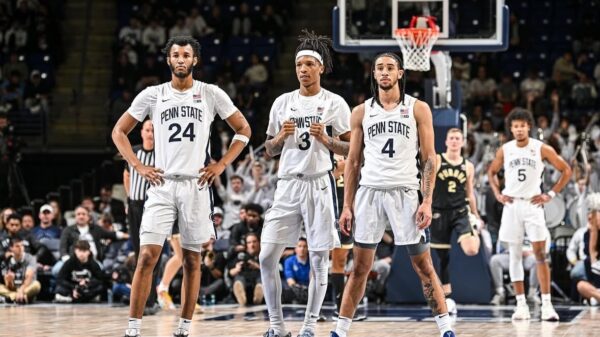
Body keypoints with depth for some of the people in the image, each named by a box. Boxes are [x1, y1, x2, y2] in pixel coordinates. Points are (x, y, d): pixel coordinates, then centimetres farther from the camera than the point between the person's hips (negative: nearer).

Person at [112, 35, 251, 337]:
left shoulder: (211, 94, 3)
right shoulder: (152, 95, 4)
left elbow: (243, 130, 10)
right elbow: (119, 131, 11)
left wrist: (220, 165, 0)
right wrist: (138, 167, 0)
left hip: (196, 185, 0)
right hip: (162, 184, 0)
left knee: (192, 259, 6)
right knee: (147, 255, -9)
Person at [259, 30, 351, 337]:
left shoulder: (335, 104, 0)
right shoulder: (283, 102, 11)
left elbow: (352, 150, 1)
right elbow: (269, 150, 16)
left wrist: (325, 139, -15)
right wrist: (281, 137, -5)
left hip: (319, 183, -3)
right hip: (287, 184, 3)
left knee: (319, 259, 0)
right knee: (267, 257, -4)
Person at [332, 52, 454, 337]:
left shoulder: (418, 109, 3)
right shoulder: (361, 112, 10)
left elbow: (429, 158, 1)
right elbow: (353, 161, 12)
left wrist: (427, 202, -9)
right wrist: (347, 206, 6)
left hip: (406, 193, -2)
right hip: (370, 193, 2)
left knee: (423, 266, 0)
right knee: (360, 267, 4)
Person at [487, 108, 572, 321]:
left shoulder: (541, 149, -4)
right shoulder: (504, 150, 4)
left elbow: (566, 170, 2)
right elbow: (491, 172, 20)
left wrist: (551, 194, -3)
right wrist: (497, 194, 6)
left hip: (533, 204, -2)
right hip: (511, 205, 3)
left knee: (540, 255, -8)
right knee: (514, 255, 2)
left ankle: (546, 304, -8)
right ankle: (521, 304, 6)